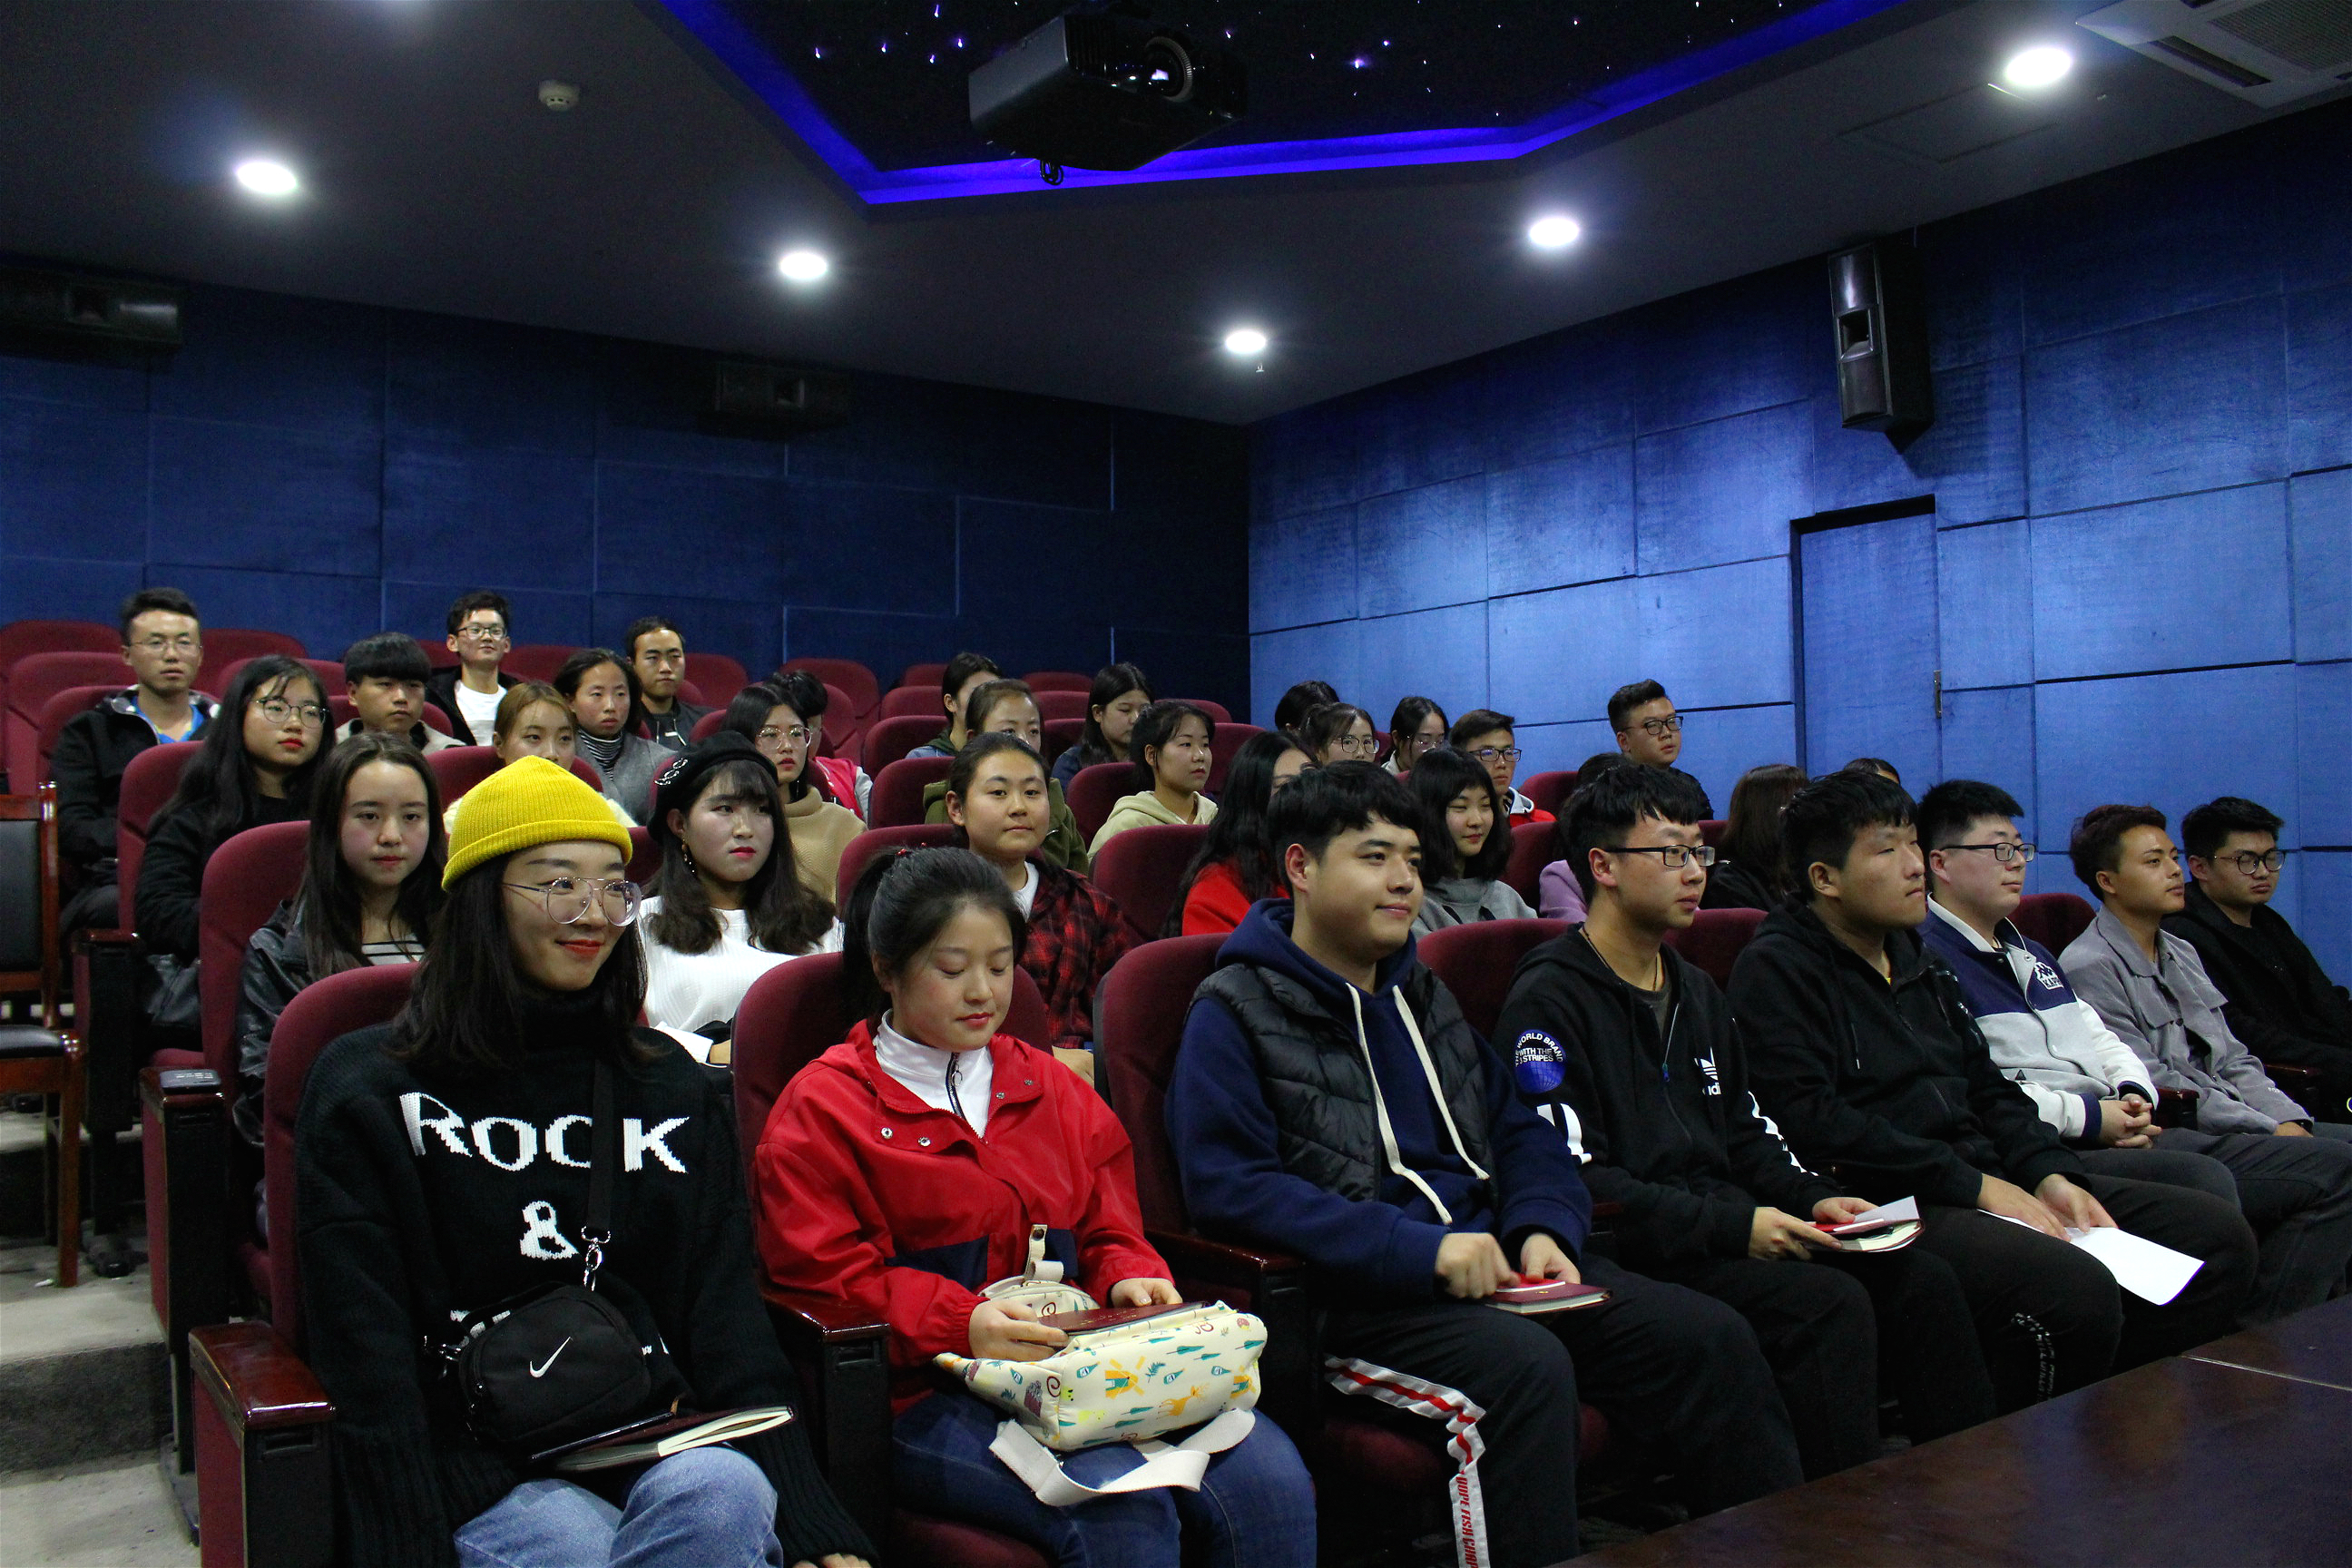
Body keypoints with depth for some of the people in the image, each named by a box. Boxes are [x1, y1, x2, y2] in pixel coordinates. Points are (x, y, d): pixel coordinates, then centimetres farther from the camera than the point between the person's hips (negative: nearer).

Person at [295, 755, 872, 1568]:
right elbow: (367, 1357, -1)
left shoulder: (677, 1091, 15)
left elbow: (730, 1322, 6)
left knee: (726, 1496, -31)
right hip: (472, 1460, -2)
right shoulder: (367, 1090, 6)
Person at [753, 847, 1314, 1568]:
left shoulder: (1050, 1087, 22)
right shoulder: (822, 1108, 5)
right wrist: (963, 1324, -18)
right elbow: (824, 1275, -4)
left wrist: (1131, 1279, 0)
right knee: (1122, 1509, -32)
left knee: (1271, 1478, -22)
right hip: (930, 1395, -5)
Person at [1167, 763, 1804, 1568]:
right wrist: (1422, 1251, -21)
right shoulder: (1234, 1013, -4)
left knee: (1710, 1338, -7)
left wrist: (1544, 1228, -2)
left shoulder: (1420, 991, 20)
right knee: (1525, 1363, -34)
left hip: (1487, 1261, 7)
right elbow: (1229, 1188, -16)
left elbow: (1518, 1129, 22)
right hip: (1353, 1292, -7)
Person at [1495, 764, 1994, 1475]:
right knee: (1829, 1302, -26)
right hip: (1636, 1252, -8)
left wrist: (1814, 1197, 3)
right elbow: (1570, 1181, -17)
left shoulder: (1695, 989, 19)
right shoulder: (1548, 1001, -10)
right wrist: (1731, 1226, -20)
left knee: (1922, 1278, -6)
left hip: (1726, 1224, 9)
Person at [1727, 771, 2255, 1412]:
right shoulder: (1776, 968, -7)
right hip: (1886, 1207, -9)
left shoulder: (1914, 956, 21)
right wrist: (1975, 1186, -16)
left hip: (1989, 1180, 9)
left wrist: (2048, 1173, 2)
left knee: (2219, 1235, 3)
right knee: (2077, 1292, -32)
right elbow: (1815, 1122, -18)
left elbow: (1986, 1087, 22)